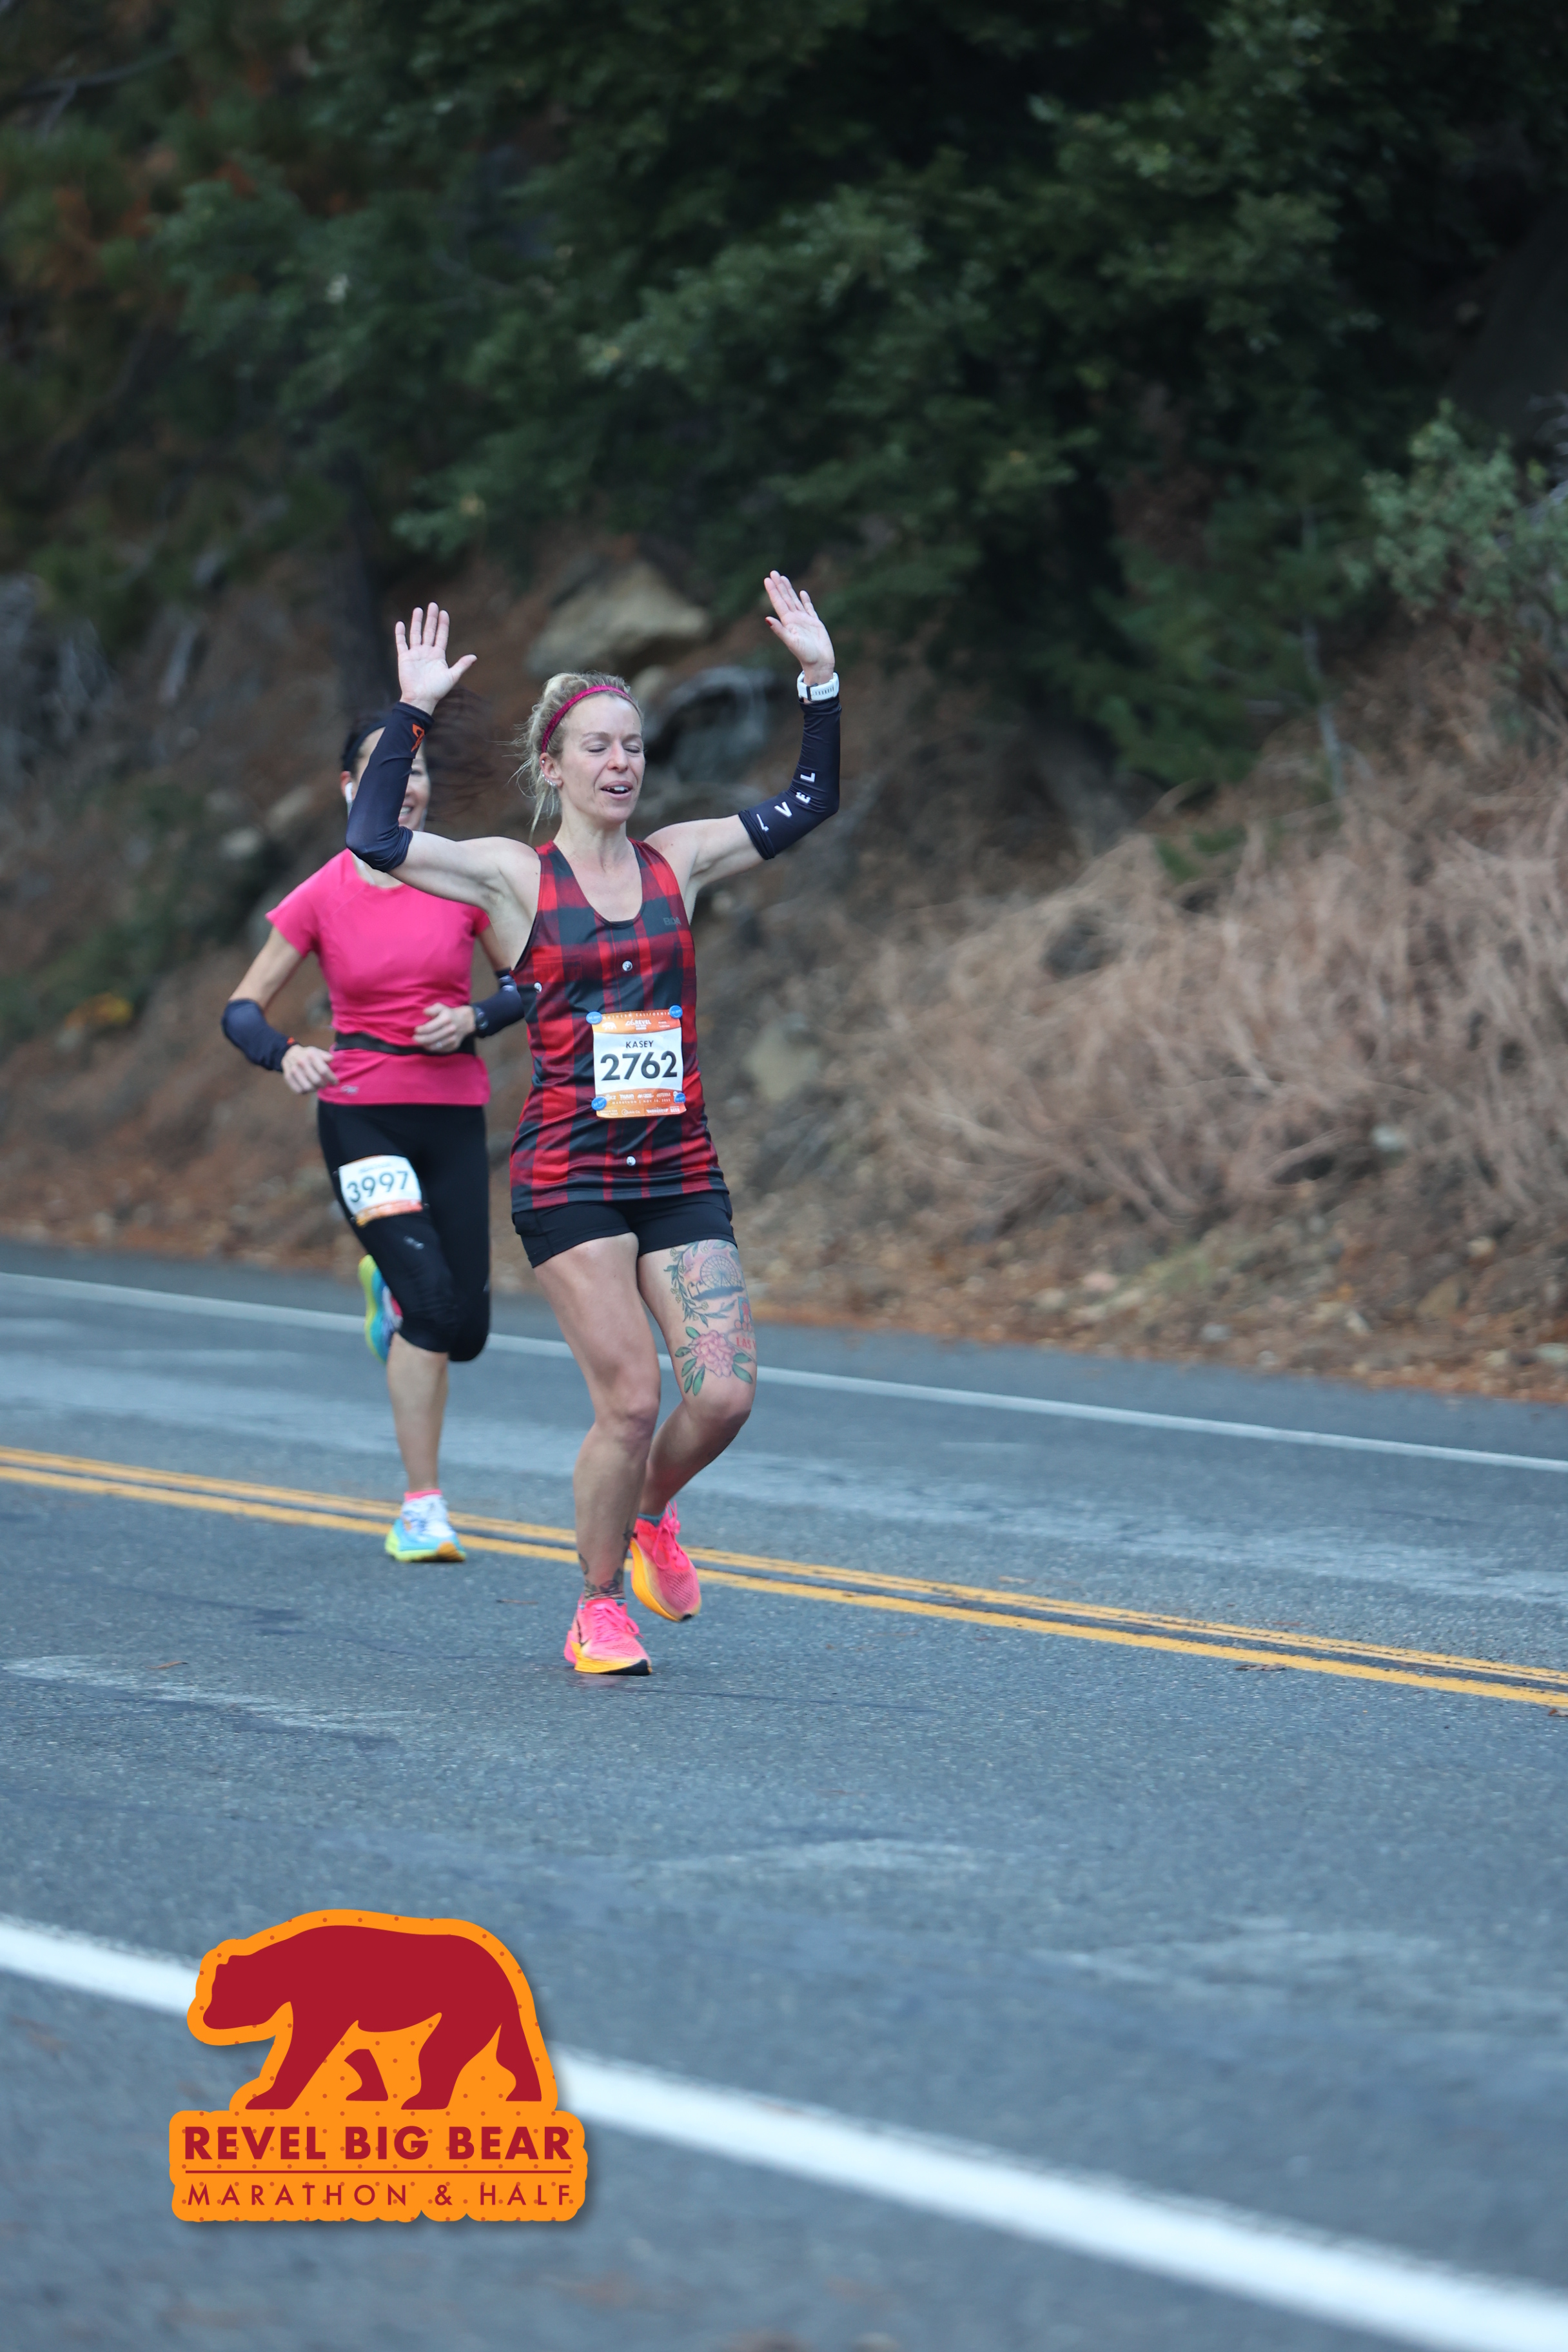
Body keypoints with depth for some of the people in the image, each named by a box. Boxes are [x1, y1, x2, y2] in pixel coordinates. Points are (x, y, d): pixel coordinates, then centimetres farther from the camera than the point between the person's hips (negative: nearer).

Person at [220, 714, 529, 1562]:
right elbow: (241, 1009, -2)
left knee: (464, 1330, 2)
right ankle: (422, 1507, -9)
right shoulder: (322, 898, -3)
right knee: (432, 1303, -19)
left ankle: (390, 1288, 39)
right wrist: (285, 1054, -23)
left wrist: (474, 1020, -11)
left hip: (454, 1115, 3)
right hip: (360, 1115, -2)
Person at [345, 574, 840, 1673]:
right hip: (569, 1173, -3)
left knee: (725, 1393, -8)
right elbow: (374, 838, -11)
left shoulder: (678, 861, 9)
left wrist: (820, 678, 0)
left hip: (681, 1170, 3)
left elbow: (809, 803, 11)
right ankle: (599, 1610, 11)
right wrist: (413, 710, -12)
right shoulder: (515, 877, 0)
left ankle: (652, 1511, 25)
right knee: (631, 1401, -9)